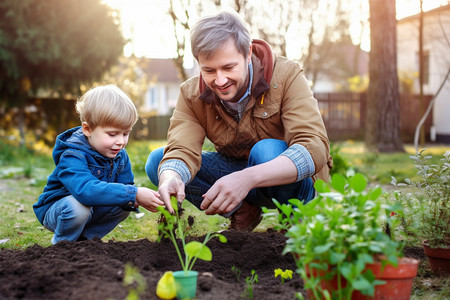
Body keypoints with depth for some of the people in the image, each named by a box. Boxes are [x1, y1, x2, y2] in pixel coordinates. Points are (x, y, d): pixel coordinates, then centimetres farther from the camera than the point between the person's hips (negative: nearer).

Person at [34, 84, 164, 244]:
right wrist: (134, 194, -52)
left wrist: (136, 200, -32)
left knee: (124, 205, -13)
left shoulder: (120, 155, -6)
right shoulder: (73, 156, -32)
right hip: (54, 210, -7)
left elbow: (126, 185, -4)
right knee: (79, 206, -37)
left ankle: (85, 237, 4)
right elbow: (86, 190, -48)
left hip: (93, 208, 7)